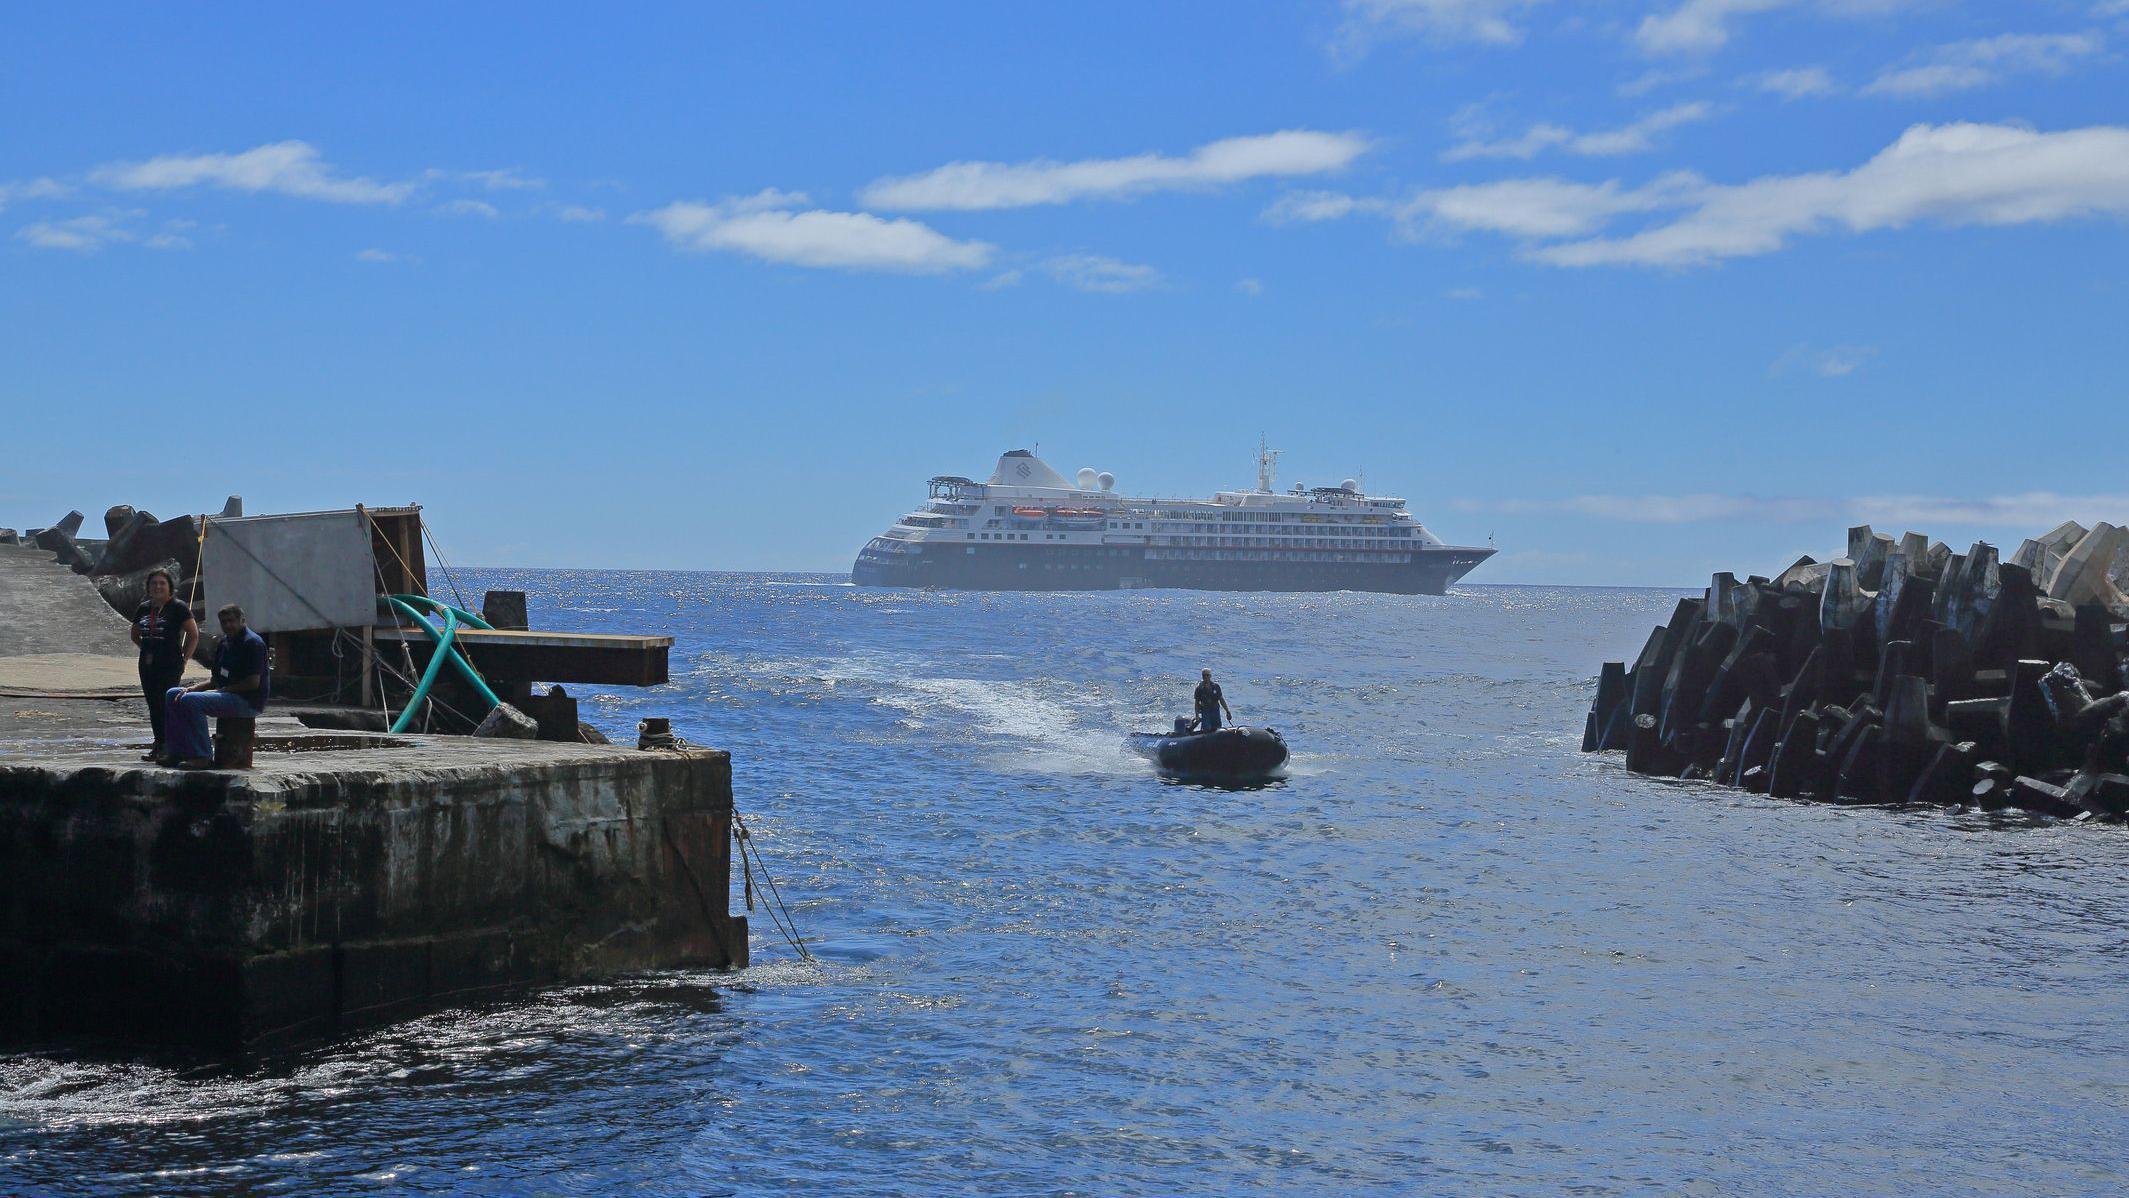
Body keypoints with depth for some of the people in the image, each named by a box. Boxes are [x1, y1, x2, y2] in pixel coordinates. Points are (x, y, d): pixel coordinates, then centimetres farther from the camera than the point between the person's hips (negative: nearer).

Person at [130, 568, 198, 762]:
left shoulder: (178, 608, -6)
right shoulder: (143, 608, 13)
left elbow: (194, 635, -7)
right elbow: (135, 635, 28)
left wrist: (184, 659, -7)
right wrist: (146, 649, 15)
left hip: (170, 666, -7)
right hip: (147, 665, 7)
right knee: (153, 706, 8)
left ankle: (169, 747, -8)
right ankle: (159, 745, 14)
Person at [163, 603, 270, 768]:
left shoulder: (253, 643, -12)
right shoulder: (225, 643, 16)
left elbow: (253, 682, -19)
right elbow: (216, 680, 19)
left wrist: (222, 690, -15)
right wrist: (193, 688, 1)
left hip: (248, 702, -10)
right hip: (225, 693, 10)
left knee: (190, 700, -28)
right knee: (173, 694, 8)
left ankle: (203, 756, -26)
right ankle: (179, 752, 1)